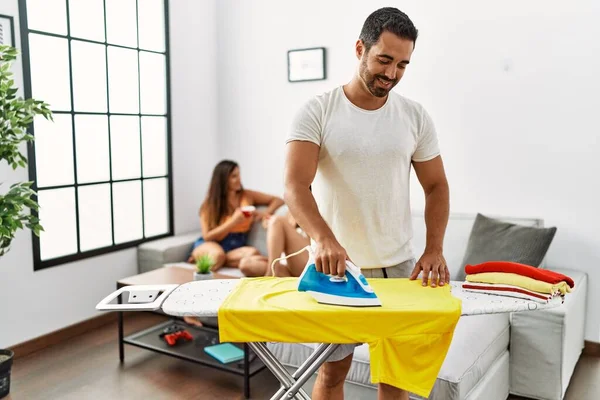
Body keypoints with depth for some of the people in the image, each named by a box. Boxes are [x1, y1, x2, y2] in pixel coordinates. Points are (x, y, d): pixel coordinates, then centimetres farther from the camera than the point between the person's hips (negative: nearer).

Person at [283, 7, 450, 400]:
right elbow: (295, 186, -19)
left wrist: (434, 248, -10)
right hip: (336, 263, -2)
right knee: (333, 368, 9)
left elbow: (436, 186, 5)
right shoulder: (316, 111, -9)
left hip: (398, 264, 3)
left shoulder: (415, 116, 1)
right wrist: (324, 239, -37)